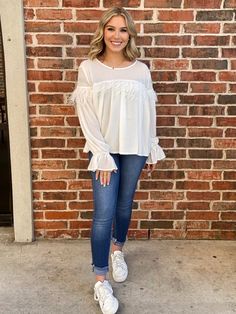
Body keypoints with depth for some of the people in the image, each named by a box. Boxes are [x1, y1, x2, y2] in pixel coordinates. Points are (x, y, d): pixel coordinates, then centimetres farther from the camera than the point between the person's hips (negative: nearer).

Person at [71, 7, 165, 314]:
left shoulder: (141, 70, 3)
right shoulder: (88, 68, -3)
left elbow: (149, 113, 7)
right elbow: (87, 116, -8)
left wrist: (153, 150, 8)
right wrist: (102, 155, -14)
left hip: (134, 149, 3)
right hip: (104, 149, -2)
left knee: (125, 205, 15)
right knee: (104, 213, -6)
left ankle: (117, 250, 43)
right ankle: (101, 281, 9)